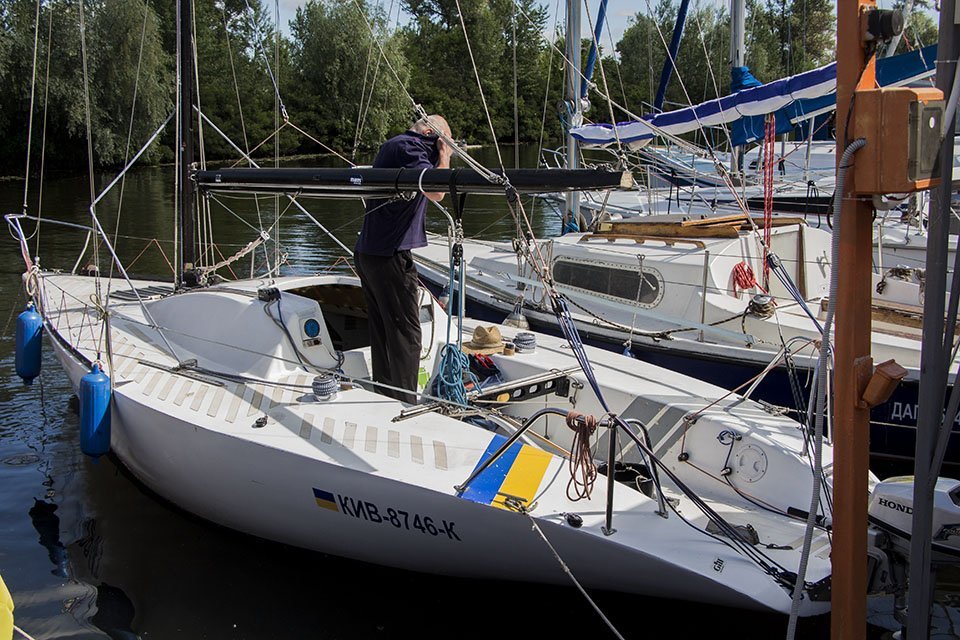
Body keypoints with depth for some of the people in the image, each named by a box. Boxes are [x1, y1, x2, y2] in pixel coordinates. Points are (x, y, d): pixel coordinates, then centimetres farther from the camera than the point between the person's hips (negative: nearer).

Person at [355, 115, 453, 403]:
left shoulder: (392, 145, 20)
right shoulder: (408, 146, -11)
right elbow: (436, 192, -23)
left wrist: (438, 157, 18)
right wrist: (444, 157, -7)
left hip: (367, 253, 10)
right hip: (389, 257, -10)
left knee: (381, 333, 14)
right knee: (405, 334, -5)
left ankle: (384, 397, 21)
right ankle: (404, 407, -2)